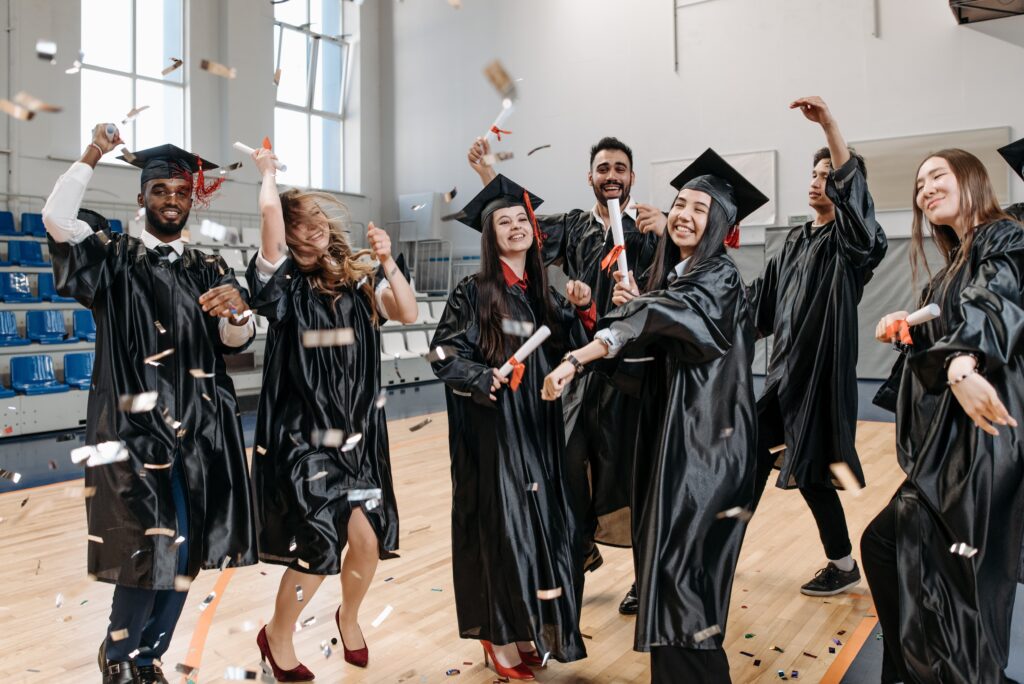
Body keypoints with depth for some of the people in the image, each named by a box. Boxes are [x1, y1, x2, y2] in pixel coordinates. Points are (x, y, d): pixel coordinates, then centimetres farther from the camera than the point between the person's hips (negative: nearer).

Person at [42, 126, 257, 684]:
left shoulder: (209, 271, 12)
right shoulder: (113, 258, 4)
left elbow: (237, 341, -1)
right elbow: (56, 218, -14)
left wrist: (234, 310, -22)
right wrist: (92, 156, -14)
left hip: (201, 428, 4)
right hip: (137, 424, -4)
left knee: (187, 551, 8)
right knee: (153, 546, -8)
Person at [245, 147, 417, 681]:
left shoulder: (359, 279, 6)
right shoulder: (283, 282, -4)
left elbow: (408, 314, -4)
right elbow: (269, 212, -17)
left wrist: (387, 263, -12)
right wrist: (267, 172, 0)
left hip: (358, 432, 4)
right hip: (301, 432, -4)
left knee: (369, 538, 2)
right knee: (326, 535, -10)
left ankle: (349, 617, 36)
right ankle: (277, 637, 18)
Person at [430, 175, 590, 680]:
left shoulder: (544, 294, 10)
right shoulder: (473, 292, -6)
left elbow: (568, 353, 9)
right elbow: (444, 355, -9)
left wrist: (579, 309, -4)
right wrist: (486, 379, -22)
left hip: (539, 428, 6)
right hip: (493, 427, -5)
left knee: (541, 523, 8)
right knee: (501, 523, -1)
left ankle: (527, 630, 23)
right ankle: (499, 637, 14)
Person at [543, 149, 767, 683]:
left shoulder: (719, 278, -11)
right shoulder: (664, 274, 14)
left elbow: (656, 320, -27)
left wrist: (573, 360, -36)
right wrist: (630, 306, -3)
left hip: (705, 435, -8)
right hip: (666, 427, 8)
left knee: (681, 560, -7)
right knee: (664, 553, 13)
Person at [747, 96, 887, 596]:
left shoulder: (848, 240, -10)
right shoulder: (796, 240, 12)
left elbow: (853, 193, -31)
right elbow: (763, 294, 17)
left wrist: (829, 125, -41)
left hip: (819, 369, -7)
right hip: (783, 366, 7)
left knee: (810, 473, 1)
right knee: (755, 459, 14)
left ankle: (843, 566, 21)